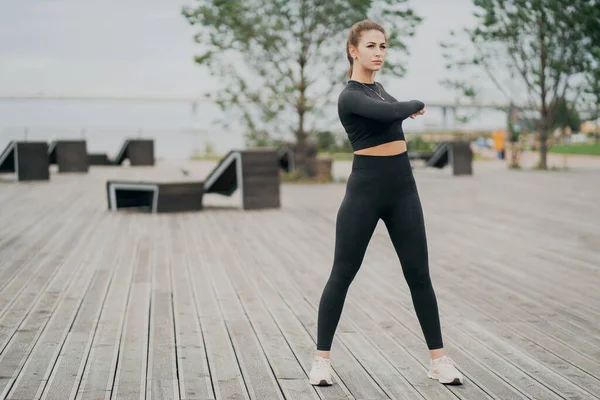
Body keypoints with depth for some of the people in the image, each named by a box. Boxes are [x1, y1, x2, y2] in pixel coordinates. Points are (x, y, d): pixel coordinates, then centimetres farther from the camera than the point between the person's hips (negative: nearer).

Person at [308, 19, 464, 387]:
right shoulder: (350, 96, -13)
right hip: (366, 190, -7)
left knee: (419, 275, 6)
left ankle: (439, 359, 14)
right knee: (342, 274, 2)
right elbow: (392, 111, -28)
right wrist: (418, 104, -9)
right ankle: (322, 358, 13)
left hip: (402, 188, 7)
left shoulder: (377, 88, 14)